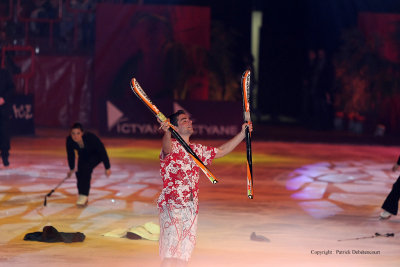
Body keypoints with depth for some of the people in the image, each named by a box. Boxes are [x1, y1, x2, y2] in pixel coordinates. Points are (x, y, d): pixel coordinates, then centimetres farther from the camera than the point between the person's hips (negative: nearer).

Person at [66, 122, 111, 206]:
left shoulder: (91, 138, -39)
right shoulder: (69, 140, -27)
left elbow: (102, 151, -26)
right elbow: (70, 154, -6)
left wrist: (107, 168, -20)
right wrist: (72, 168, 8)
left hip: (96, 155, -5)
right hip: (83, 156, 5)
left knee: (86, 169, -26)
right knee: (79, 173, -11)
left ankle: (84, 195, -23)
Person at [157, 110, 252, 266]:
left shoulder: (197, 150, 17)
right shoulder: (171, 146, -6)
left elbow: (221, 151, 29)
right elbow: (167, 148, -31)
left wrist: (242, 134, 23)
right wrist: (167, 133, -54)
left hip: (191, 208, 7)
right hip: (171, 206, -7)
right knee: (170, 254, -17)